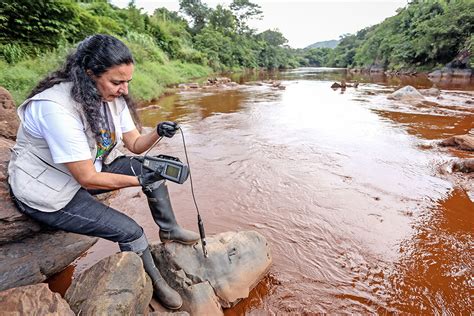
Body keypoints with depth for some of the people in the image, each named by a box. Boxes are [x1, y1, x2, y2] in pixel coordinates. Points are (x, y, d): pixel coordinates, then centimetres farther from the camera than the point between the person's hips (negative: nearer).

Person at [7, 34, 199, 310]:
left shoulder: (112, 97, -8)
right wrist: (139, 181, -26)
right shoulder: (57, 107, -33)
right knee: (129, 231, -16)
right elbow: (87, 178, -30)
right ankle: (155, 285, 12)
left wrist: (157, 133, -22)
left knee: (152, 167, -4)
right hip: (48, 192, -7)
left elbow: (135, 144, -2)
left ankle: (169, 230, 14)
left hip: (90, 168, 8)